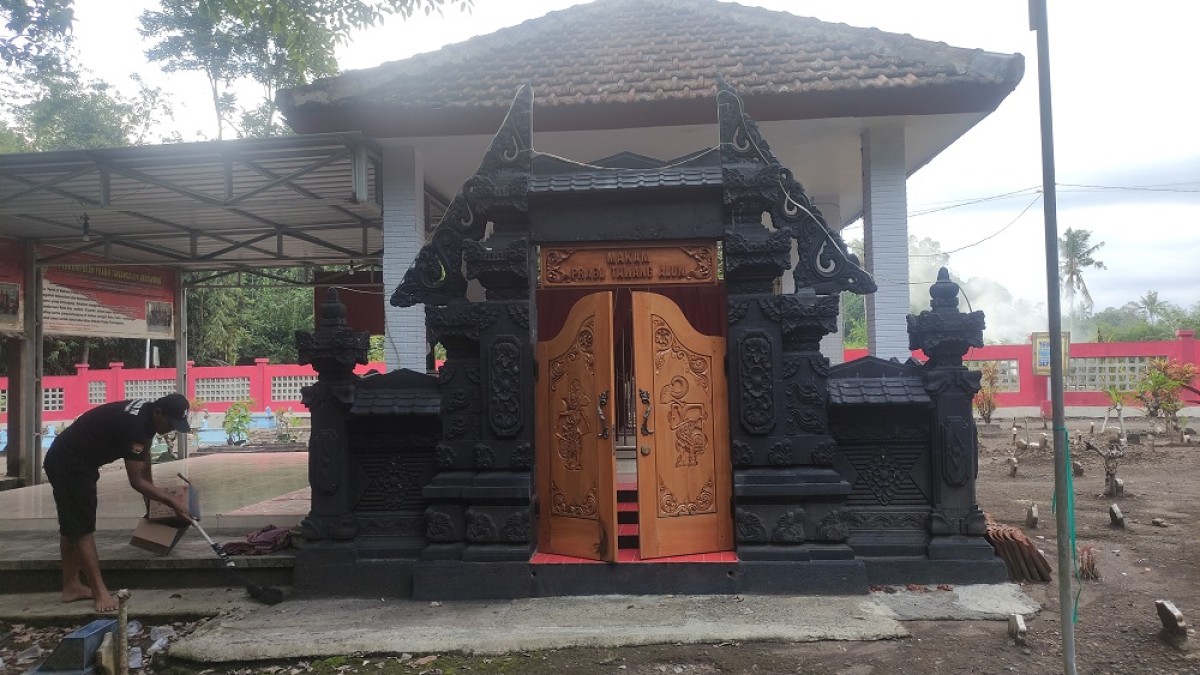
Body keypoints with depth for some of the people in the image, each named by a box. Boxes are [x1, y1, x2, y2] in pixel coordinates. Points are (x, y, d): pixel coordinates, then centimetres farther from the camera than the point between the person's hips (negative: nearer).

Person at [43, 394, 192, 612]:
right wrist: (172, 501, -21)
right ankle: (100, 592, -8)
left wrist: (152, 490, 17)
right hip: (68, 464, -11)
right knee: (82, 527, -10)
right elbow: (136, 481, -27)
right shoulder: (133, 424, -31)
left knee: (73, 526, 15)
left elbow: (144, 453, 15)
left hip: (69, 462, 11)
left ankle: (72, 586, 23)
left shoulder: (146, 414, -2)